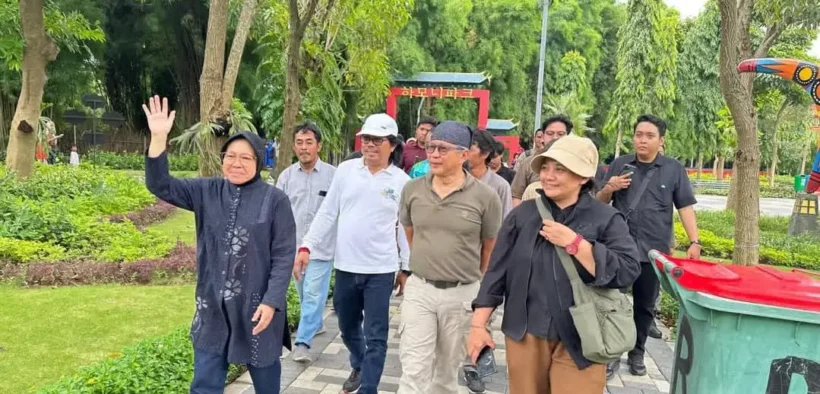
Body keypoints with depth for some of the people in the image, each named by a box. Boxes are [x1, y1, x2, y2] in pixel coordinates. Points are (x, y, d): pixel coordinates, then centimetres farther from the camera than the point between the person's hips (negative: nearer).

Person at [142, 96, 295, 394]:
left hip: (257, 306, -3)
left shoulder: (275, 200, -11)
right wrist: (159, 138, -16)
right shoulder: (207, 192, 0)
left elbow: (284, 255, -10)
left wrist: (271, 302, -15)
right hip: (213, 307, 3)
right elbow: (160, 185, -5)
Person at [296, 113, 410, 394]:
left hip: (380, 270, -3)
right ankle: (359, 366, 47)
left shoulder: (401, 181, -4)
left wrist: (407, 267, 4)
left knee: (375, 336, 3)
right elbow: (327, 213, 3)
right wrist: (307, 246, -4)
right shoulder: (346, 170, 0)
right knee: (347, 328, 20)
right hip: (345, 266, 3)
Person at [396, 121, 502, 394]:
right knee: (414, 370, -1)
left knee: (448, 370, 16)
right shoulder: (412, 190, -2)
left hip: (462, 294, -1)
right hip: (419, 290, 1)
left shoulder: (485, 197, -11)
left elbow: (490, 248, 3)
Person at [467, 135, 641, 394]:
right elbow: (497, 271, 4)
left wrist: (574, 242, -20)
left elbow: (627, 272, -16)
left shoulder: (607, 219, -4)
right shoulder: (523, 214, 3)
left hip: (579, 342, -2)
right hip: (525, 335, 3)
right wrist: (478, 324, 0)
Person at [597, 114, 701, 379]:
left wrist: (694, 242, -7)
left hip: (653, 251, 0)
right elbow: (600, 202, 11)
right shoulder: (619, 164, 5)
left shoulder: (674, 169, 2)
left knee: (645, 305, 11)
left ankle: (637, 353, 28)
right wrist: (609, 188, -11)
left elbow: (685, 207, 2)